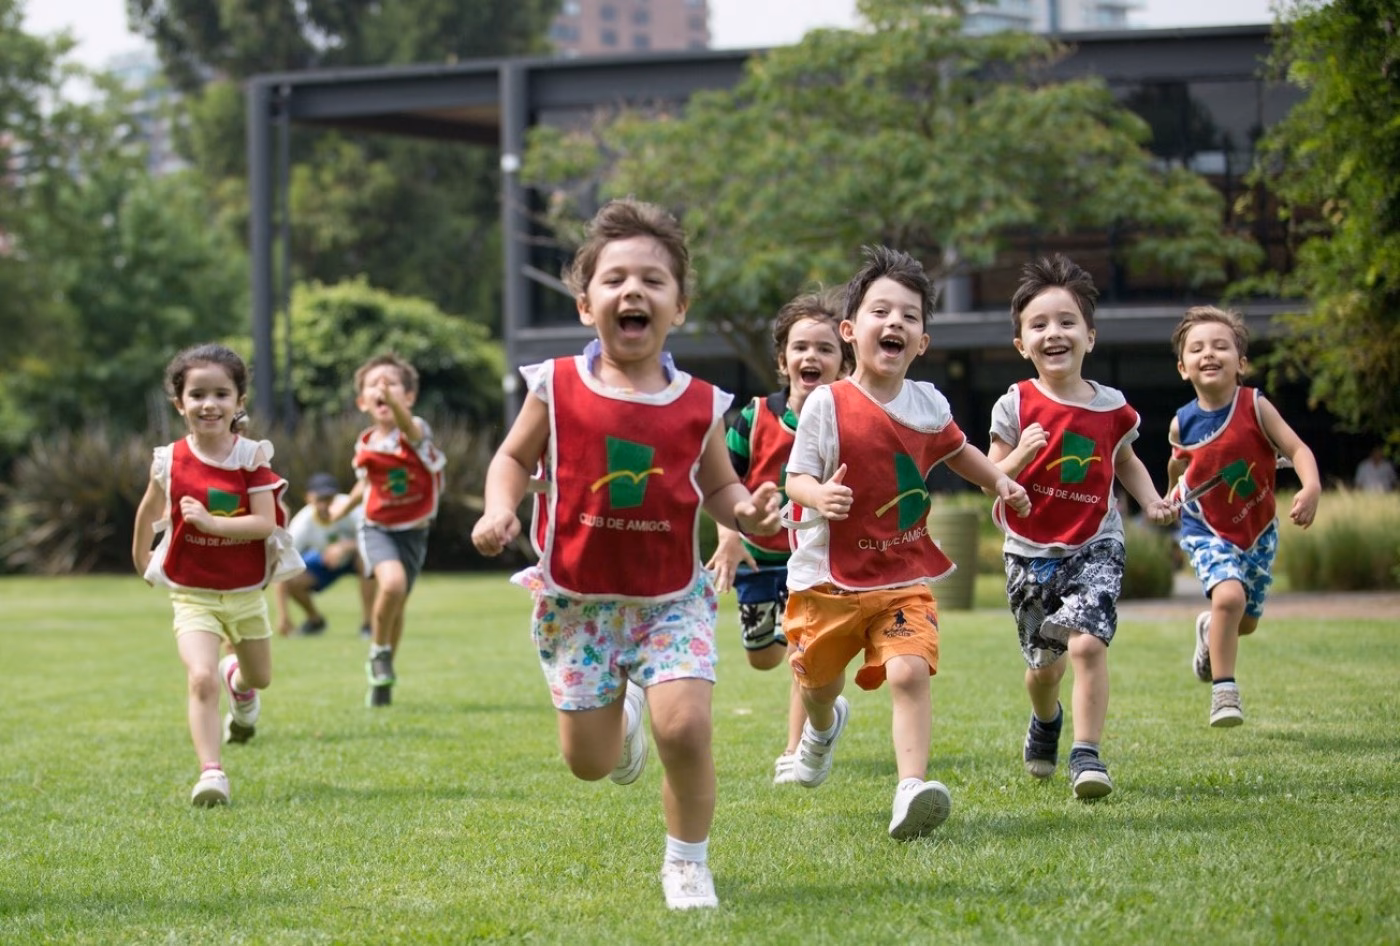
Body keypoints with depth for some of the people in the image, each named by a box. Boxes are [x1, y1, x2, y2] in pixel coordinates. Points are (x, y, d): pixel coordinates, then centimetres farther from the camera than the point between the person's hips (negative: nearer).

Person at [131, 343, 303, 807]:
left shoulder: (252, 458, -13)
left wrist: (210, 522, -32)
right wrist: (141, 557, 20)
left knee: (259, 678, 22)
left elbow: (265, 523, -20)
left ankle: (237, 680, 58)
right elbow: (149, 511, 9)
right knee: (201, 678, -22)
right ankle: (211, 771, -19)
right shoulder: (169, 461, -11)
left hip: (246, 592, 2)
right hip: (193, 594, -2)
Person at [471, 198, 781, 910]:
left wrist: (747, 512, -14)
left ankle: (687, 862, 5)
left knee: (684, 725, -20)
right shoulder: (556, 389, -7)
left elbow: (718, 486, 8)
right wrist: (498, 509, -12)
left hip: (671, 598, 0)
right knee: (588, 762, 5)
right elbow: (514, 458, 7)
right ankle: (623, 718, 45)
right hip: (579, 600, 1)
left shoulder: (698, 405, -4)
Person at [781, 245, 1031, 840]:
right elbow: (796, 477, -11)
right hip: (830, 576, -1)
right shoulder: (827, 404, -12)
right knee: (817, 681, 17)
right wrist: (819, 494, -32)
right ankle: (824, 726, 55)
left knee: (910, 672, -21)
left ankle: (911, 791, -29)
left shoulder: (928, 404, 2)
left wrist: (1000, 482, 13)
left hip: (905, 577, 2)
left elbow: (955, 450, 24)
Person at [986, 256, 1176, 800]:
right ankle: (1046, 720, 47)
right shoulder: (1016, 406, -7)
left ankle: (1087, 755, -16)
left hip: (1095, 546, 0)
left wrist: (1151, 500, 1)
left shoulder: (1111, 408, -1)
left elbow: (1125, 462, 18)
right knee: (1044, 662, 13)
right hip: (1030, 552, 0)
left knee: (1087, 643, -22)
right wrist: (1022, 455, -25)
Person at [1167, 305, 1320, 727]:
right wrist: (1172, 492, 8)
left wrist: (1311, 488, -38)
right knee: (1229, 595, -27)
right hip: (1206, 529, -2)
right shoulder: (1183, 424, -13)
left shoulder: (1255, 407, -19)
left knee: (1246, 621, 13)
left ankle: (1210, 629, 51)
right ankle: (1224, 692, -15)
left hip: (1257, 529, 2)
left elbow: (1297, 448, -24)